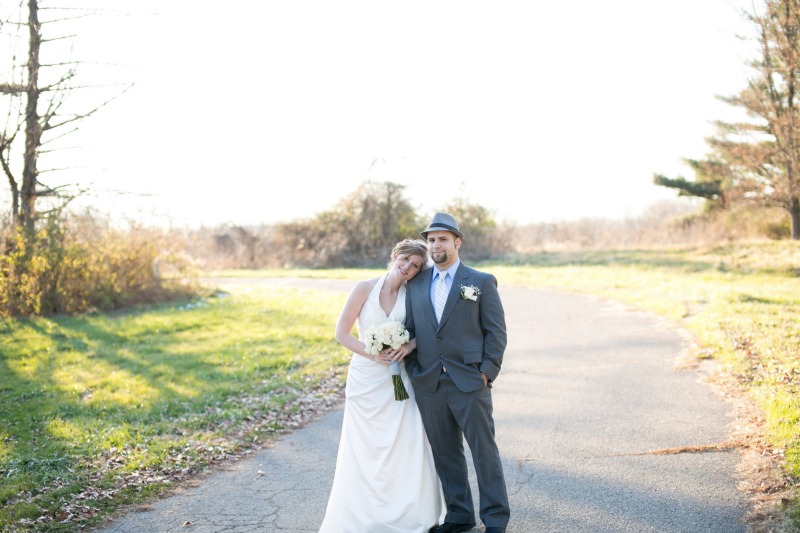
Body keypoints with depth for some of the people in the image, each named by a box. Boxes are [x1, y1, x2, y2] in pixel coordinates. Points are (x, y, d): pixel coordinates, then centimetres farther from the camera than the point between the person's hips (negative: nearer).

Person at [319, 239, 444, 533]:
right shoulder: (365, 288, -9)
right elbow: (342, 333, -6)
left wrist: (410, 345, -12)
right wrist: (373, 355, -17)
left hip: (398, 380, 2)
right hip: (366, 379, -2)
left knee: (407, 448, 1)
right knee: (364, 450, 4)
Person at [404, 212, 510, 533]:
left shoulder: (481, 282, 1)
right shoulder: (416, 284, 12)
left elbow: (496, 331, -1)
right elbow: (410, 329, 13)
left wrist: (487, 373, -9)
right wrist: (412, 370, 2)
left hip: (469, 383, -4)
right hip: (428, 384, 4)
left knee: (484, 450, 3)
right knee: (445, 453, 12)